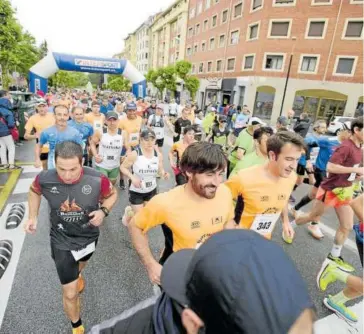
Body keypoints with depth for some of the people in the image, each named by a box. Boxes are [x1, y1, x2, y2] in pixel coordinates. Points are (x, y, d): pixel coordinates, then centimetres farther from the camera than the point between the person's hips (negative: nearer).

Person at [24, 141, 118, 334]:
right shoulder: (44, 179, -26)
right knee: (70, 294, 3)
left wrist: (103, 211, -27)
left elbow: (112, 195, -9)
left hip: (89, 236, 2)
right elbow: (34, 191, 1)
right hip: (62, 241, -1)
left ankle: (76, 275, 74)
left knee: (80, 264, 36)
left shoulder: (97, 180, -31)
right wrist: (32, 216, -7)